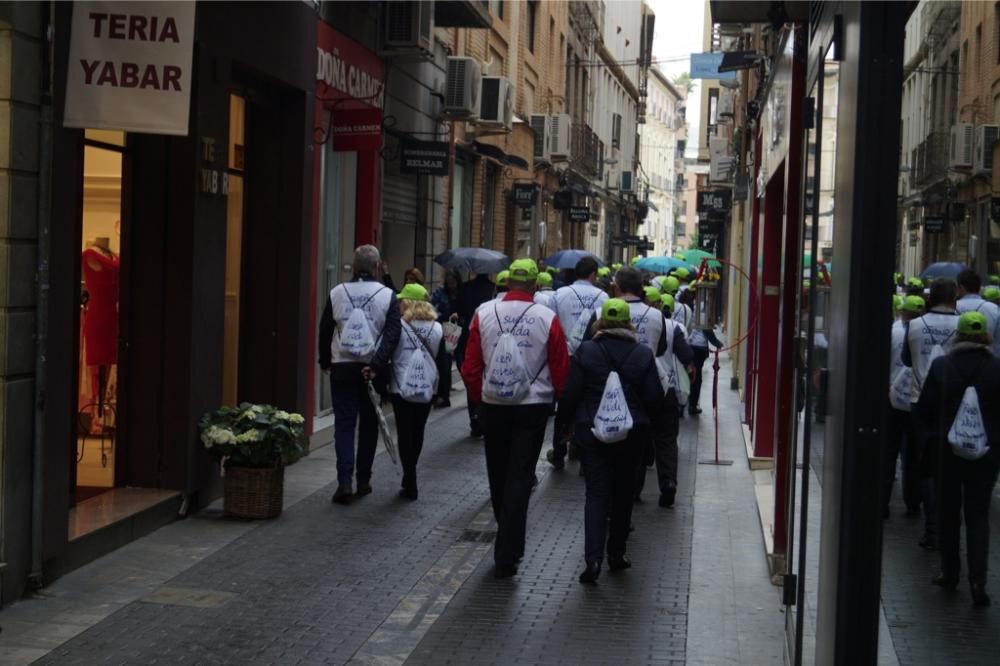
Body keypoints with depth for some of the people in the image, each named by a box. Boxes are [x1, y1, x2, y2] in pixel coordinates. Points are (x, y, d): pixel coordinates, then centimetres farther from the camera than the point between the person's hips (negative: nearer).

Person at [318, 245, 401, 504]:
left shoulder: (336, 293, 2)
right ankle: (363, 480, 17)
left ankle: (345, 481, -9)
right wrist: (376, 364, -16)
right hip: (373, 370, -1)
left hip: (342, 367, 1)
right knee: (368, 425, 12)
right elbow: (392, 334, -13)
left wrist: (325, 362, 17)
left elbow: (325, 331, 7)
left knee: (344, 424, 3)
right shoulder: (387, 296, -4)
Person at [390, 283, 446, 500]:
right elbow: (442, 360, 8)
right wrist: (438, 386, 14)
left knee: (405, 434, 2)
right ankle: (410, 478, 29)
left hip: (402, 388, -4)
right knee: (418, 433, 16)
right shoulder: (437, 329, 3)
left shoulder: (399, 327, -10)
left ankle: (410, 484, -1)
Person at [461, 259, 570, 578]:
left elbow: (471, 366, 0)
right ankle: (506, 556, -2)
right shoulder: (547, 319, -9)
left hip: (493, 404, 2)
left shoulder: (484, 313, -4)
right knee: (520, 477, 1)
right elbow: (561, 370, -4)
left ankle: (508, 543, 35)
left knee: (498, 473, 18)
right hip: (533, 405, -2)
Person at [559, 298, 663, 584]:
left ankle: (593, 558, -14)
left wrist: (569, 421, 11)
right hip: (631, 434, 1)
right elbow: (654, 399, -3)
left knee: (596, 493, 1)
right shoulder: (643, 354, -5)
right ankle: (616, 554, 24)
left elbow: (570, 396, -7)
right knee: (623, 493, 16)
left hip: (591, 432, -1)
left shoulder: (585, 351, -8)